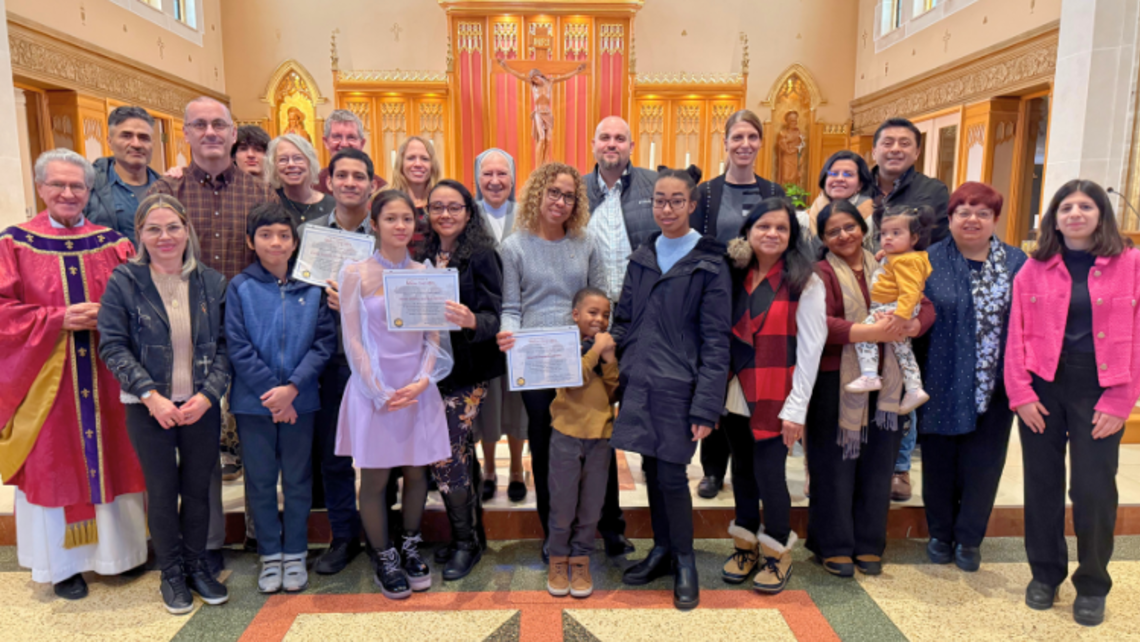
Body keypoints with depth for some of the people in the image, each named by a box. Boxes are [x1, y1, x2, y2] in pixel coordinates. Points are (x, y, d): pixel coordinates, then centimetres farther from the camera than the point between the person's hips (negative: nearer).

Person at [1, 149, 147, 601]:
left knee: (110, 459, 10)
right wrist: (59, 320, -17)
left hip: (106, 377, 2)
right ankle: (65, 563, 23)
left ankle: (119, 550, 26)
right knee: (54, 465, 8)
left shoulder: (114, 243, 4)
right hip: (46, 377, -1)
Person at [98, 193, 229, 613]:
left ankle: (196, 564, 31)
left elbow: (225, 345, 0)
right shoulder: (124, 282, -4)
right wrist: (150, 395, -15)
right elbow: (113, 346, -6)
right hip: (149, 406, -1)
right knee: (162, 490, 10)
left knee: (198, 487, 12)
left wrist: (208, 393, -12)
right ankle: (171, 573, 28)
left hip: (202, 404, 2)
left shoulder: (212, 283, 0)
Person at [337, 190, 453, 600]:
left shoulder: (424, 275, 6)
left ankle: (410, 548, 31)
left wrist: (422, 381, -9)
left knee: (417, 472, 11)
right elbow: (353, 340, -6)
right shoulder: (356, 274, -3)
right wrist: (381, 393, -11)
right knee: (375, 479, 5)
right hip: (374, 390, -3)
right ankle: (384, 558, 23)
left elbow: (434, 337, 6)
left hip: (418, 389, 3)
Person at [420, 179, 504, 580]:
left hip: (467, 369, -5)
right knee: (460, 452, 13)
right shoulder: (426, 255, 9)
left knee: (445, 453, -6)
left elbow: (494, 316, -13)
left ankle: (466, 542, 14)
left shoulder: (482, 254, -7)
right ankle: (470, 535, 28)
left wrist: (471, 321, -33)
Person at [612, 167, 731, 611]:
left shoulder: (709, 264, -6)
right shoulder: (642, 257, 9)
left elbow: (715, 340, -8)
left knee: (671, 474, -1)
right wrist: (613, 374, 5)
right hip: (638, 382, 5)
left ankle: (684, 562, 20)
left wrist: (706, 406, -13)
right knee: (651, 469, 13)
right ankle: (661, 550, 32)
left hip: (677, 386, -5)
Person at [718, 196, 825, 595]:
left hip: (774, 400, -4)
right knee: (742, 471, 13)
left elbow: (810, 347, -9)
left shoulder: (804, 282, -6)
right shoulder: (737, 277, 8)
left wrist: (796, 407, -13)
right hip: (737, 395, 5)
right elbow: (724, 337, 8)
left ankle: (778, 555, 22)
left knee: (768, 474, -1)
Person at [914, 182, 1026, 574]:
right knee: (940, 459, 10)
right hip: (942, 383, -1)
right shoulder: (929, 262, 0)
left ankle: (969, 538, 27)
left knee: (983, 461, 10)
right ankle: (939, 533, 29)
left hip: (994, 385, 2)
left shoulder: (1016, 263, 5)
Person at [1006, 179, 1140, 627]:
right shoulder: (1034, 269, 3)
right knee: (1042, 484, 9)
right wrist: (1020, 394, -7)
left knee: (1094, 489, 3)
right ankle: (1045, 574, 27)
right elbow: (1017, 336, 1)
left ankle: (1092, 585, 23)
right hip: (1043, 388, 1)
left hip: (1100, 392, -1)